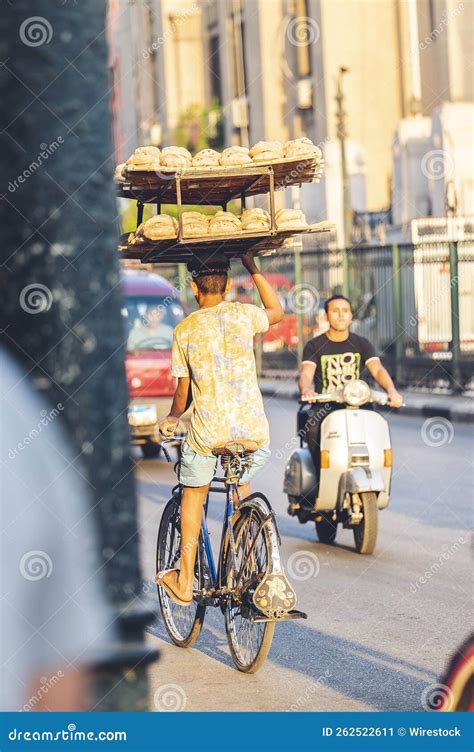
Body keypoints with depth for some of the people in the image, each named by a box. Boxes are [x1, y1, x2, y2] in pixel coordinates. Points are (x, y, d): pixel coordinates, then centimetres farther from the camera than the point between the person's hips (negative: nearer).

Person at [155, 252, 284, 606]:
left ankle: (185, 580, 20)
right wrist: (253, 267, 28)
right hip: (254, 431, 1)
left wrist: (171, 418, 26)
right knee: (242, 485, 30)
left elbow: (183, 392, 6)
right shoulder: (243, 314, 2)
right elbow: (278, 311, 26)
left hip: (208, 431, -1)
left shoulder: (184, 330, 1)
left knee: (193, 493, 21)